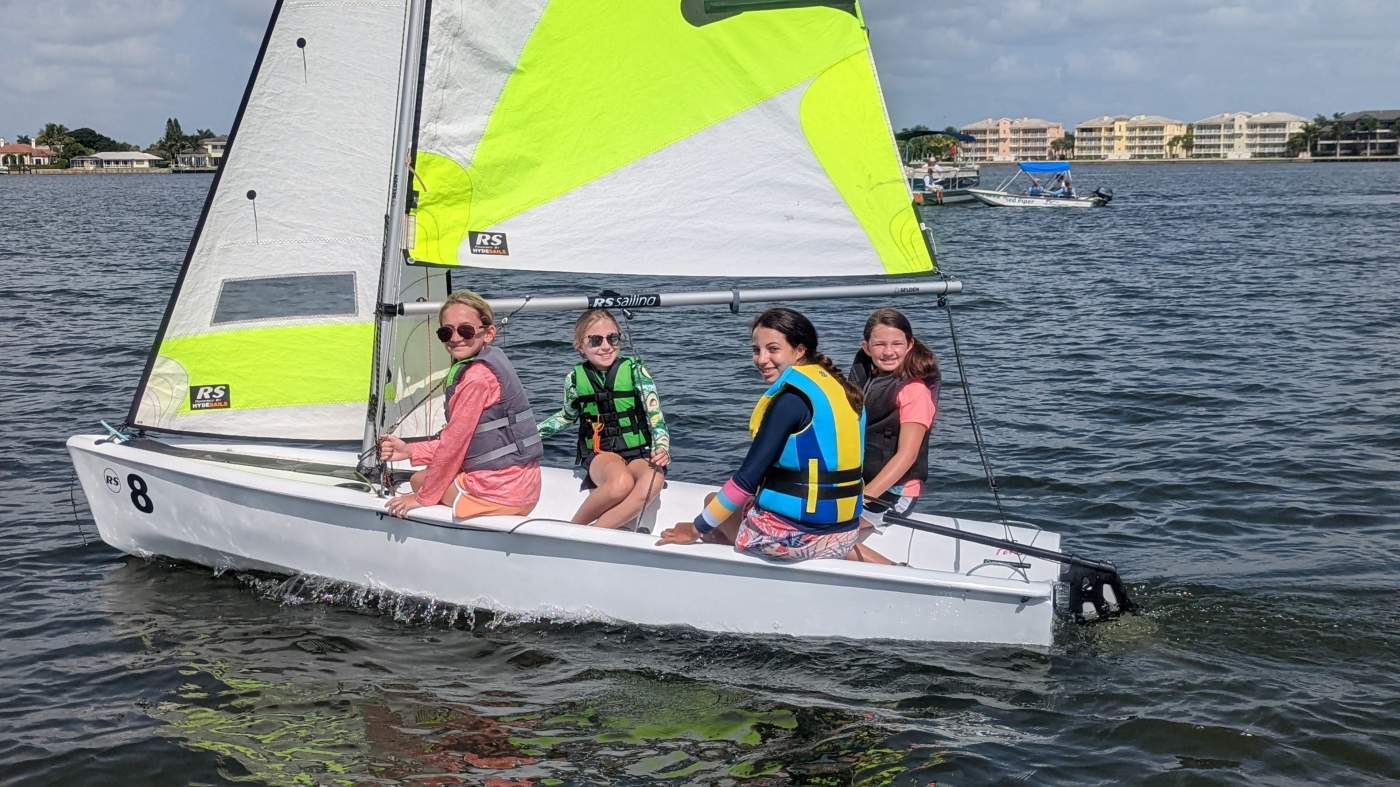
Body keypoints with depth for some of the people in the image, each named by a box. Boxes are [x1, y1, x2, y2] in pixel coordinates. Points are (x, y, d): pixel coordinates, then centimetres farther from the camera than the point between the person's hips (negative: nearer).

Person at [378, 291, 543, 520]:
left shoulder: (478, 377, -19)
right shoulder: (487, 365, 13)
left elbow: (455, 440, -15)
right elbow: (462, 441, 15)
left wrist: (424, 497, -5)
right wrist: (410, 451, 9)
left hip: (502, 491, -9)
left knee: (418, 480, 10)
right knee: (419, 479, 23)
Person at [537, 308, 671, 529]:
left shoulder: (634, 369, -4)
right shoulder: (575, 379, 2)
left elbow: (655, 414, -5)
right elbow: (568, 417, 23)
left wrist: (661, 448, -23)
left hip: (639, 453, 0)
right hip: (599, 453, 0)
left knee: (653, 481, -37)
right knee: (621, 482, -38)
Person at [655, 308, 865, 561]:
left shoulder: (791, 397, -16)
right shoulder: (842, 388, 7)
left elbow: (748, 478, -16)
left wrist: (696, 529, -8)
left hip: (792, 536, -7)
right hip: (843, 535, 7)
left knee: (713, 501, 19)